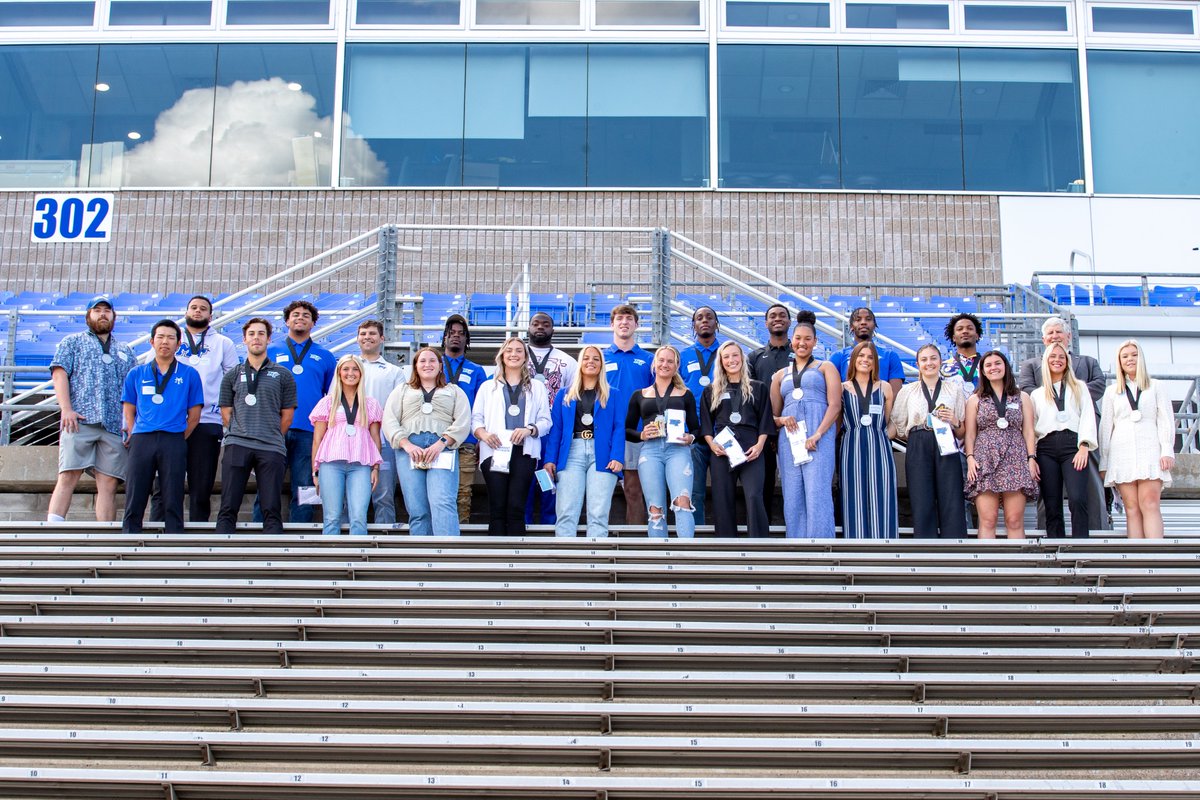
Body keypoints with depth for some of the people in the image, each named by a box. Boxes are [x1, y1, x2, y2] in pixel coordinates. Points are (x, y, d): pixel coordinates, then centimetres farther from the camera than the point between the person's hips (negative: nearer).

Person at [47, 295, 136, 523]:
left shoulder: (126, 351, 27)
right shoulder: (72, 342, 18)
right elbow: (59, 373, 5)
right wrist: (66, 409, -10)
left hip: (115, 425, 3)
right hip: (79, 421, -3)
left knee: (109, 484, -4)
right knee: (68, 477, -13)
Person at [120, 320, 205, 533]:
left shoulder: (190, 375, 9)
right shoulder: (136, 375, 14)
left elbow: (194, 416, 9)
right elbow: (129, 411, 14)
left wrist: (178, 442, 2)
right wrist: (134, 437, 2)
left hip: (174, 441, -1)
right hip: (141, 440, 1)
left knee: (173, 502, -2)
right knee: (134, 501, -2)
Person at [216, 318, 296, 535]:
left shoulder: (283, 376, 12)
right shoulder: (232, 376, 16)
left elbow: (287, 417, 12)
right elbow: (226, 414, 14)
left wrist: (271, 437, 8)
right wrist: (241, 433, 6)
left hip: (272, 448, -1)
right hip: (237, 446, 1)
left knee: (272, 510, -4)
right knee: (228, 509, -3)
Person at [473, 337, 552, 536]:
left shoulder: (537, 387, 18)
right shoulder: (488, 387, 19)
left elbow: (545, 421, 9)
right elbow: (476, 418, 11)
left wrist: (529, 429, -12)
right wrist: (483, 433, -11)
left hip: (524, 451, 0)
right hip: (495, 451, 0)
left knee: (516, 508, -9)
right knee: (497, 508, -5)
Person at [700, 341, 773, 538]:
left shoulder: (758, 388, 14)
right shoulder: (711, 391, 17)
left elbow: (765, 421, 8)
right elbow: (706, 424, 13)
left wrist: (760, 445, -6)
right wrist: (711, 444, -4)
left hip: (751, 450, -2)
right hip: (721, 450, 2)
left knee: (754, 497, -17)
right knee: (723, 500, -2)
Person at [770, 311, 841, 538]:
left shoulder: (826, 367, 14)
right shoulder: (781, 375, 24)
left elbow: (835, 405, 1)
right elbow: (772, 415, 22)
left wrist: (817, 435, -13)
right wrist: (781, 420, -3)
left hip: (819, 436, -4)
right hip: (789, 437, 4)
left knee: (817, 496, -13)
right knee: (793, 499, -1)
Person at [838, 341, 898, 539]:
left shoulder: (884, 387, 12)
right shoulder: (842, 388, 10)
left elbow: (891, 422, 14)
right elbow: (835, 420, 9)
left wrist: (885, 437, -1)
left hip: (880, 449, 1)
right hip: (852, 449, -1)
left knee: (881, 501, -4)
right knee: (855, 502, -3)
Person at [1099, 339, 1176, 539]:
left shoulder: (1155, 387, 15)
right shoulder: (1112, 391, 18)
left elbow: (1166, 420, 8)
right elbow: (1106, 426, 15)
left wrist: (1167, 451, -5)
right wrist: (1104, 462, 9)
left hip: (1149, 451, -2)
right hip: (1122, 453, 2)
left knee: (1149, 505, -15)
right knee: (1132, 508, -6)